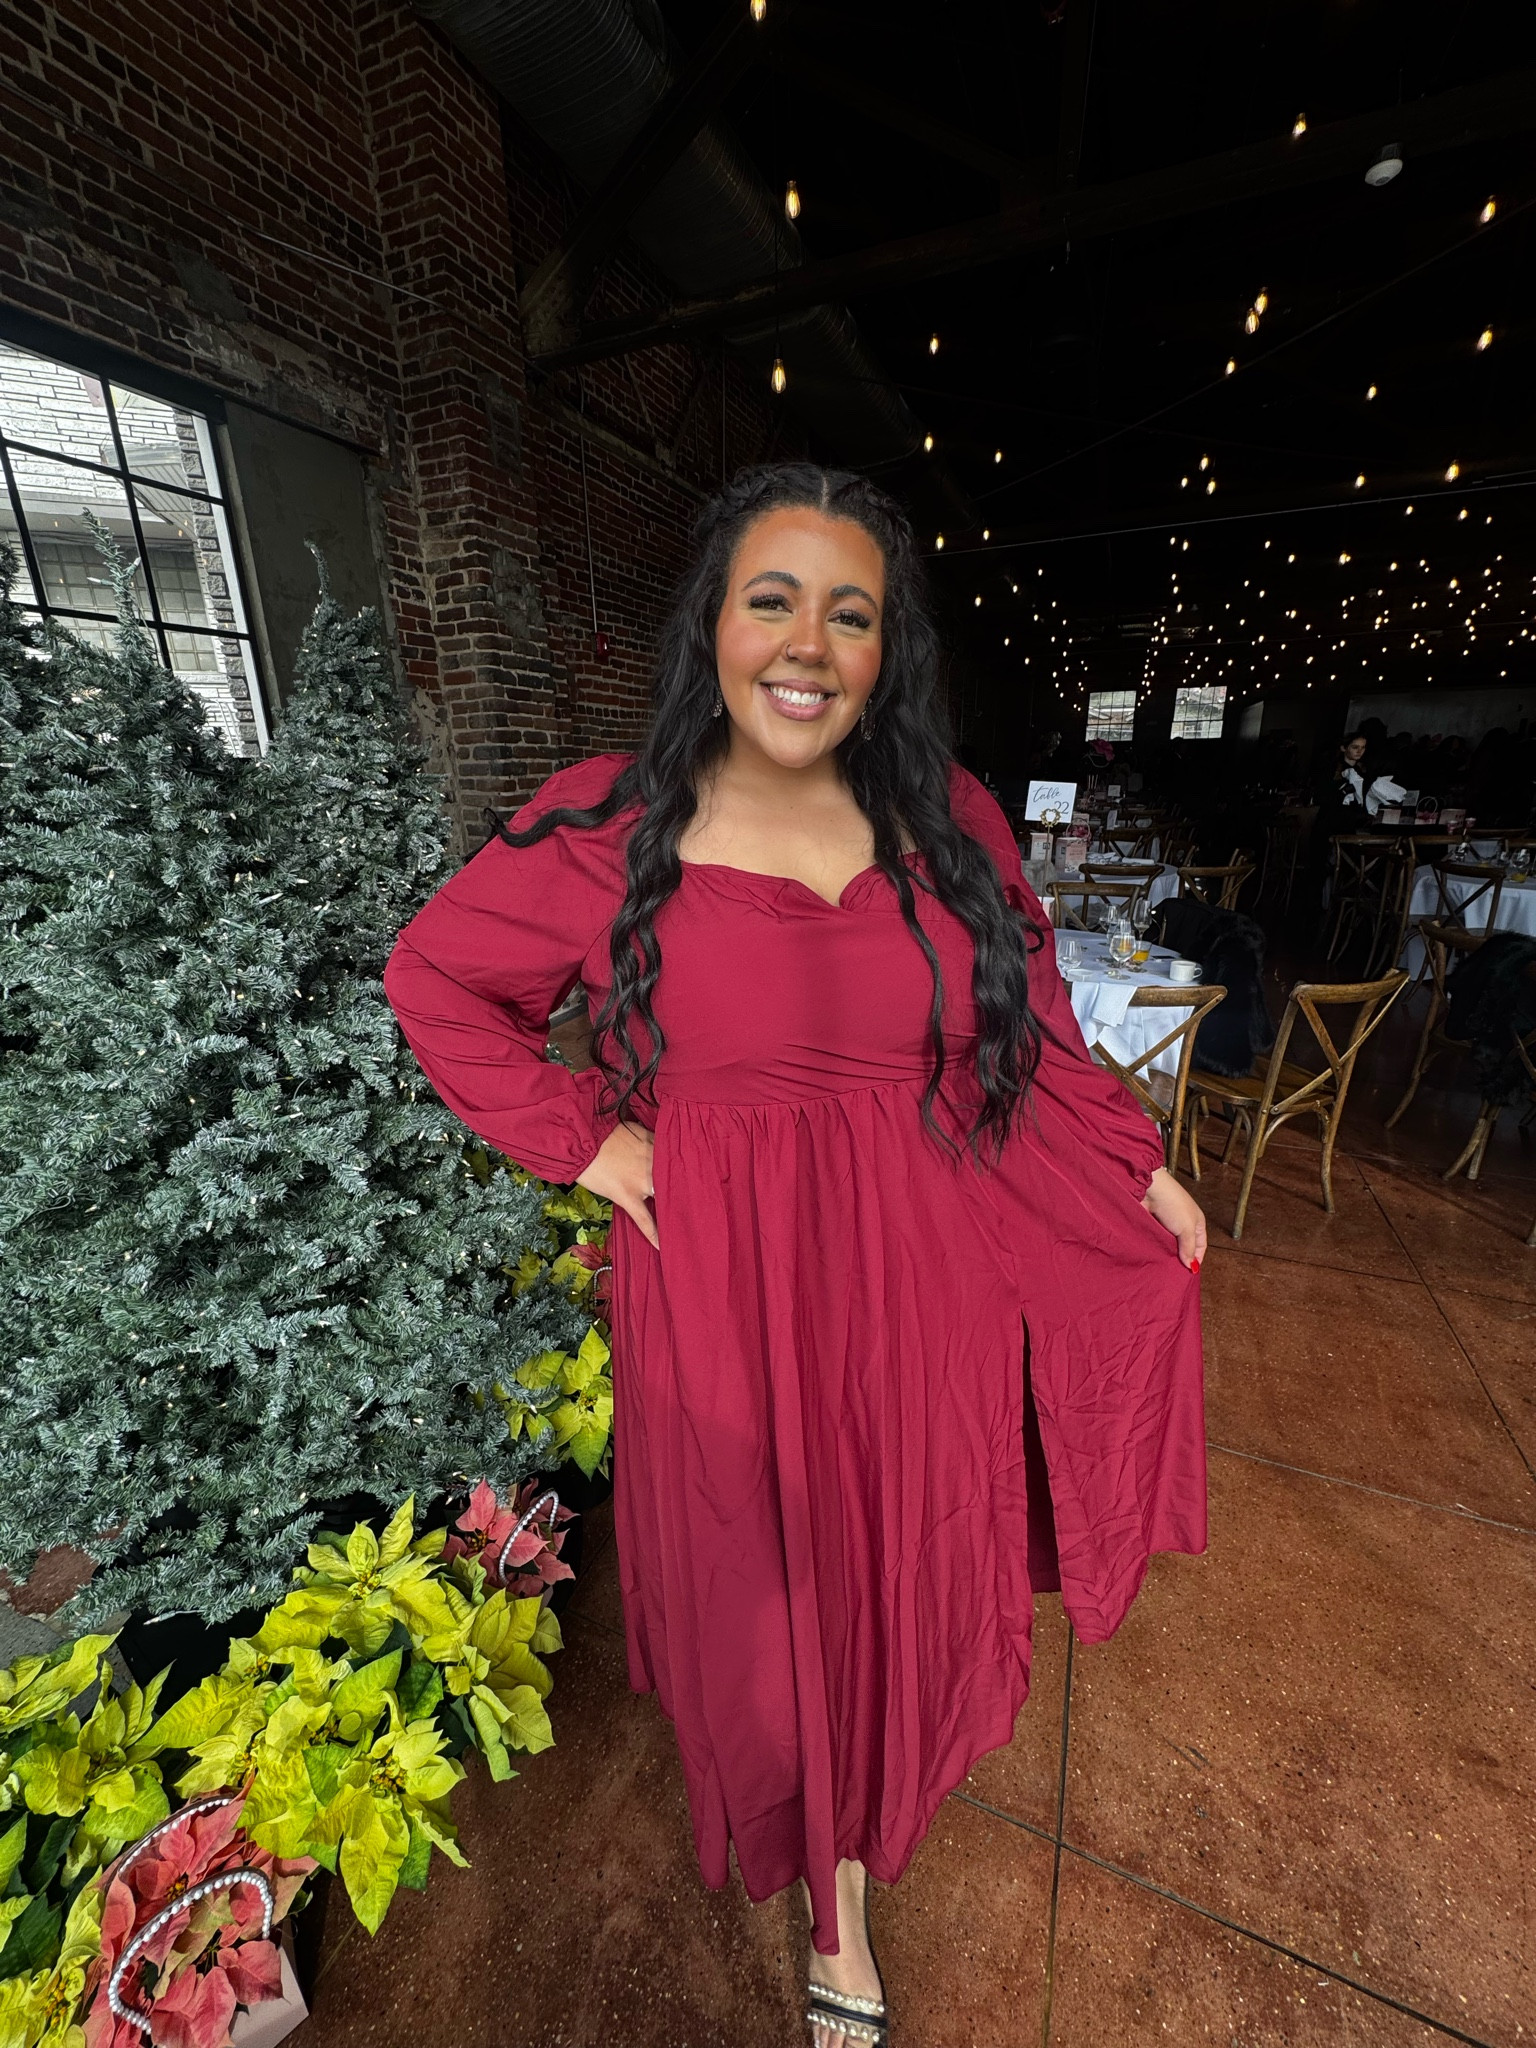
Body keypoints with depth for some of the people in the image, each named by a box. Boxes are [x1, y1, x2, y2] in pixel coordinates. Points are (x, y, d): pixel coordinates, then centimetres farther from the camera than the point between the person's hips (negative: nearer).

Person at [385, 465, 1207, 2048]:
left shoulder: (951, 819, 0)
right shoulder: (608, 826, -7)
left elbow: (1034, 1035, 9)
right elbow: (432, 978, 3)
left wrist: (1142, 1170, 7)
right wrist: (578, 1138, -5)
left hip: (923, 1286, 3)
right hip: (721, 1294, -2)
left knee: (902, 1573, 21)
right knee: (759, 1576, 20)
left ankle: (848, 1880, 54)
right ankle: (795, 1830, 56)